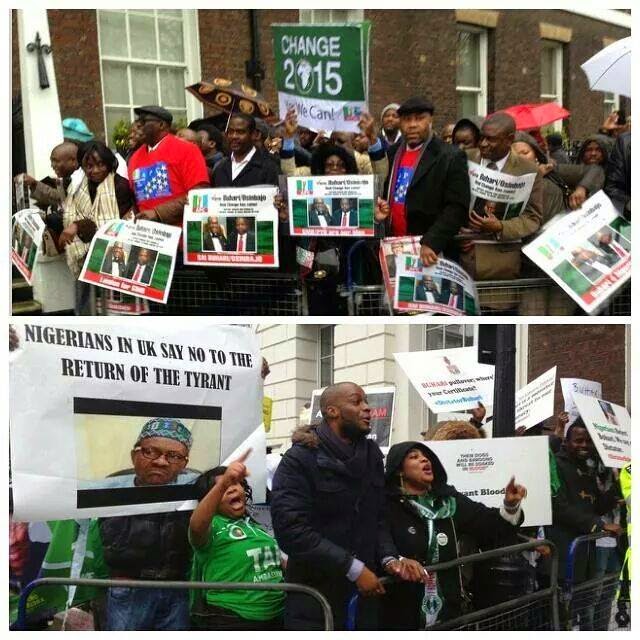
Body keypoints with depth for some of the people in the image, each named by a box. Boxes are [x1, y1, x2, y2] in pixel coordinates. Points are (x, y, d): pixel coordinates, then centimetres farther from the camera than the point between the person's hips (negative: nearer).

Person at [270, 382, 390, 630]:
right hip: (315, 595, -6)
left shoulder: (372, 455, 9)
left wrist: (387, 558, -6)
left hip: (363, 594, 6)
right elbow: (292, 530, -20)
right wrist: (353, 568, -21)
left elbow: (380, 517, 13)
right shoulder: (300, 459, -10)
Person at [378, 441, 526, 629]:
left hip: (448, 608, 6)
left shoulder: (448, 499, 12)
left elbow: (487, 521, 8)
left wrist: (510, 504, -12)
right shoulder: (387, 505, -9)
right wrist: (394, 561, -48)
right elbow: (380, 538, -27)